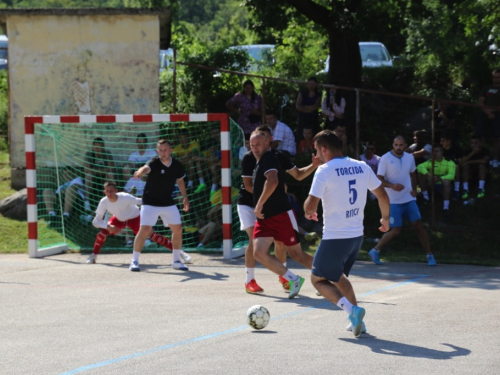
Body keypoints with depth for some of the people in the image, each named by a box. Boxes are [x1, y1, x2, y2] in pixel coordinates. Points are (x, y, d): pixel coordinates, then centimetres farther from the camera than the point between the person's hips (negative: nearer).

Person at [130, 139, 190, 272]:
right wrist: (140, 173, -65)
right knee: (144, 230, -14)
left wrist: (185, 197, 13)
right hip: (150, 202, -5)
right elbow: (146, 168, -43)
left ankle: (176, 261, 20)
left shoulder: (177, 165, -3)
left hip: (168, 203, 5)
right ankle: (134, 261, -4)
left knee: (178, 229, 4)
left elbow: (180, 181, 16)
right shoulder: (154, 163, -19)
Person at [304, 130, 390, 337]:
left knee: (318, 279, 9)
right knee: (338, 276, 27)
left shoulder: (325, 171, -14)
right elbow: (382, 195, 11)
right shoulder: (362, 167, 4)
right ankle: (356, 321, 18)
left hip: (334, 237, -7)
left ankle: (351, 309, -13)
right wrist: (385, 219, 28)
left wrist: (308, 212, 5)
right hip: (357, 235, 7)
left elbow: (311, 205, -19)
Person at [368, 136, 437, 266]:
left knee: (418, 225, -2)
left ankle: (429, 255, 5)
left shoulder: (410, 158, 6)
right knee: (396, 231, -7)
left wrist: (414, 189, 5)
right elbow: (379, 179, -12)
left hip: (409, 199, 5)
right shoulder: (385, 159, -11)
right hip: (393, 201, -5)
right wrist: (392, 186, -29)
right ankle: (375, 251, 13)